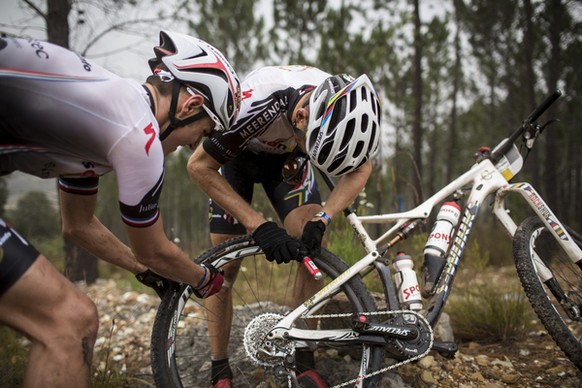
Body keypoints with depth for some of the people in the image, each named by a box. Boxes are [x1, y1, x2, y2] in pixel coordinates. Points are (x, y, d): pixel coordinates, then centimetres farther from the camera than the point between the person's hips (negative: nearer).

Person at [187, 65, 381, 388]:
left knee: (312, 248, -13)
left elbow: (360, 168, -14)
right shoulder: (258, 103, -43)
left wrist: (321, 219, -30)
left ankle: (304, 362, 2)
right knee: (224, 268, -7)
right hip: (236, 155, -3)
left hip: (285, 156, 3)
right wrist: (259, 226, -37)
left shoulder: (343, 107, -31)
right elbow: (199, 167, -32)